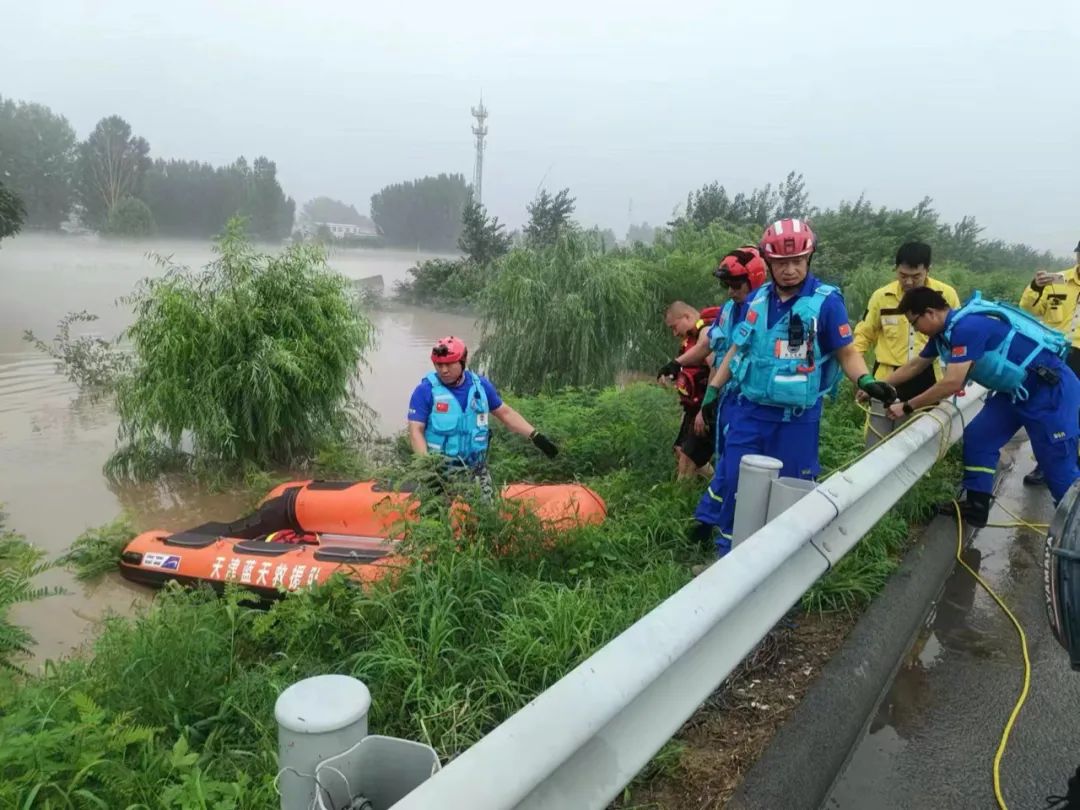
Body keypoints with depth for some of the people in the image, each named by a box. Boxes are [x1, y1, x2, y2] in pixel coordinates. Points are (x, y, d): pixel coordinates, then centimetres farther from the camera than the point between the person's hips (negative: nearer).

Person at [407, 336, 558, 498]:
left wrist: (536, 436, 8)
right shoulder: (425, 391, -9)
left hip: (476, 471, 4)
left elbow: (505, 413, 13)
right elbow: (416, 431, -11)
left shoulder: (481, 385, 3)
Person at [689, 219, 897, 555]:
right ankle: (727, 552, 25)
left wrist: (866, 381, -25)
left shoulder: (826, 301, -9)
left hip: (797, 418, -4)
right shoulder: (757, 300, 4)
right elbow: (737, 349, 13)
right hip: (749, 410, 4)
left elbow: (847, 352, -6)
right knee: (735, 482, 9)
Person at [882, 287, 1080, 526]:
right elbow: (915, 366, 16)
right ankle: (975, 508, 12)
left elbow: (952, 383, -31)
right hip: (1016, 390, 9)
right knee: (978, 438, 5)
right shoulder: (945, 331, 2)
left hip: (1051, 388, -9)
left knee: (1057, 462, -4)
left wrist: (906, 407, -22)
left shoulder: (967, 326, -28)